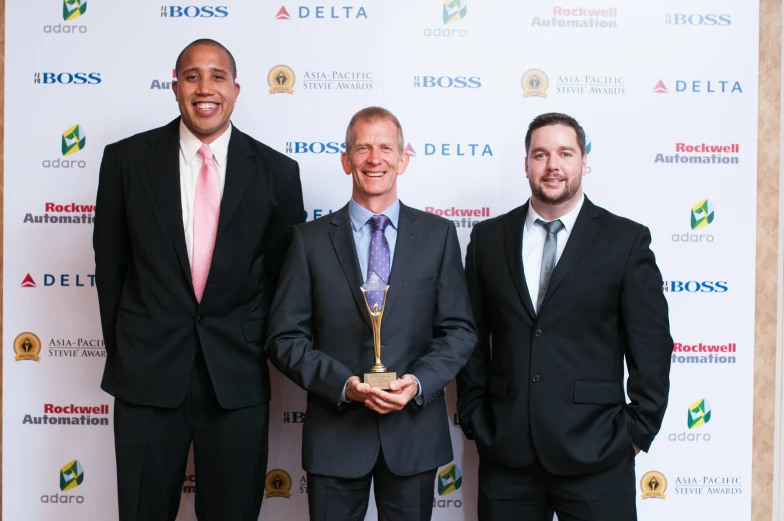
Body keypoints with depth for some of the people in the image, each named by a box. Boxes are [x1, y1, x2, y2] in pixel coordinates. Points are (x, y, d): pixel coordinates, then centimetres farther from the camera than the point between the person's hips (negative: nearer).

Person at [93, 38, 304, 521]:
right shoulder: (126, 159, 0)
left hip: (238, 376, 0)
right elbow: (111, 263, 7)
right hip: (146, 372, 0)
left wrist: (262, 349, 8)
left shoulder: (276, 171, 0)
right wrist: (122, 349, 9)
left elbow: (285, 272, 6)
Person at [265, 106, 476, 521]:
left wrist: (419, 383, -14)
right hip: (334, 433, 0)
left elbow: (459, 330, 2)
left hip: (415, 430, 1)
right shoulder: (310, 239, 1)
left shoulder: (438, 234, 3)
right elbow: (285, 338, -2)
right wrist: (343, 385, -15)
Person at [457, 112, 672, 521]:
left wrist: (638, 431, -1)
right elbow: (474, 337, 8)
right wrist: (474, 419, 6)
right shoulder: (488, 238, 6)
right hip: (505, 450, 2)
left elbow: (651, 346, 0)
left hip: (594, 453, -2)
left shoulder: (627, 240, -1)